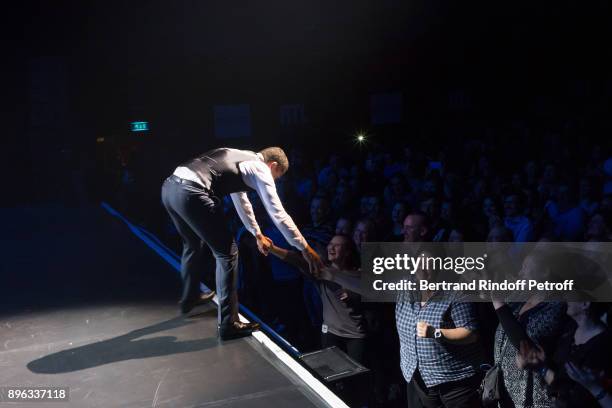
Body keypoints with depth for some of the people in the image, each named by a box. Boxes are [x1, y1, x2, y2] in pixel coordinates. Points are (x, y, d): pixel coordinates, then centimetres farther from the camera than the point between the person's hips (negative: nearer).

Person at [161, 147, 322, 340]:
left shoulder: (240, 158, 31)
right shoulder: (260, 169, 5)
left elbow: (241, 199, 42)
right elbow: (278, 214, 2)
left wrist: (258, 234, 50)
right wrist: (305, 248, 9)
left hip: (169, 186, 10)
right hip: (190, 193, -10)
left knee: (193, 245, 31)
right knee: (227, 253, 2)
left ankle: (189, 298, 52)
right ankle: (228, 324, 9)